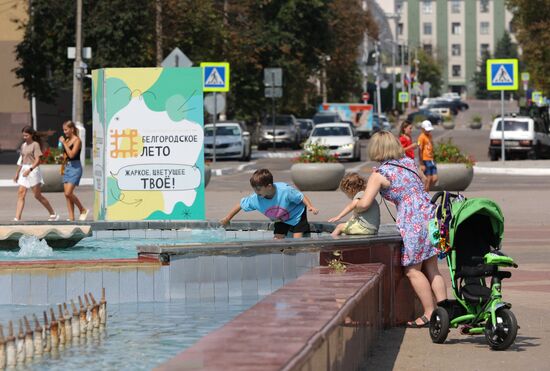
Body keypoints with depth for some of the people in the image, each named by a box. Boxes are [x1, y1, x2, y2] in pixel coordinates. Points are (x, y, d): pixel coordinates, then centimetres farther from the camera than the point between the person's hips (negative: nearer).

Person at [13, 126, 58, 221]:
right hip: (24, 170, 7)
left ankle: (53, 214, 16)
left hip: (33, 170, -7)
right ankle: (17, 218, -10)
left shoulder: (35, 144, -8)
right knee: (21, 194, -5)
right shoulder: (23, 145, 13)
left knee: (37, 195, 1)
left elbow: (37, 160, -15)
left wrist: (29, 170, -26)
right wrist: (17, 173, 18)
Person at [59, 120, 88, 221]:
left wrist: (64, 143, -17)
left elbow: (71, 154, -22)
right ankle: (71, 217, 7)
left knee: (68, 193, -15)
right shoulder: (67, 140, 13)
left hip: (75, 167, -8)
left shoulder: (77, 140, -10)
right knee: (67, 194, 4)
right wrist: (63, 167, 16)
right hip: (67, 167, 8)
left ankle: (83, 210, 3)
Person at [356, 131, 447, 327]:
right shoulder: (409, 162, 14)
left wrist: (356, 209, 13)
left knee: (413, 270, 3)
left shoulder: (379, 174, -5)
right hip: (430, 212, 7)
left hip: (413, 219, -7)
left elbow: (364, 203, -10)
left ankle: (430, 313, 2)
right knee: (431, 268, 13)